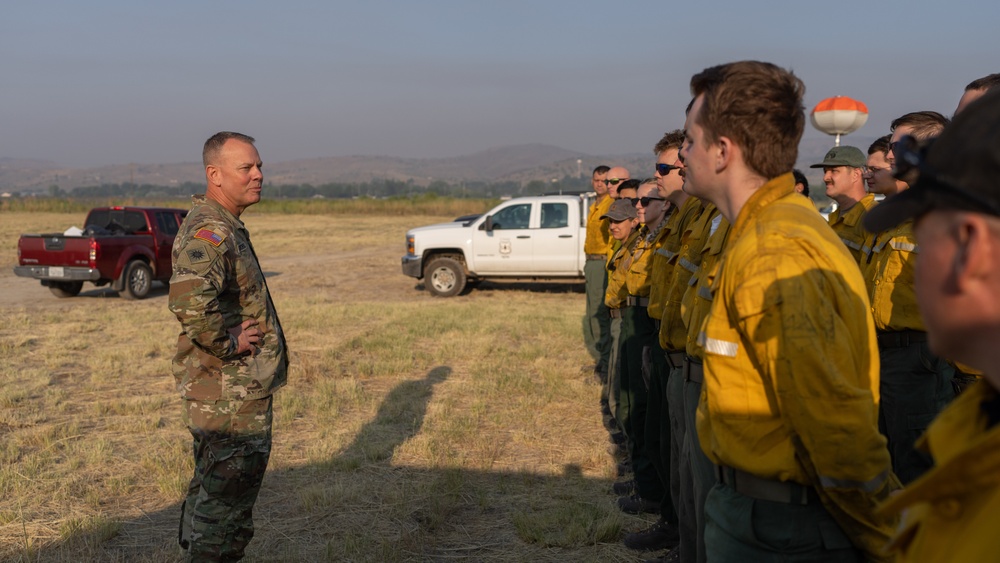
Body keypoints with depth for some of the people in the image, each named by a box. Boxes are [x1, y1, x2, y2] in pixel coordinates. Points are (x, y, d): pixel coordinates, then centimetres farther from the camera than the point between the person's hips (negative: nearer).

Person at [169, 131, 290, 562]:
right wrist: (228, 343, -26)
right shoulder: (211, 233, -22)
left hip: (223, 392, 11)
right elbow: (189, 299, -41)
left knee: (210, 488, 24)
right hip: (231, 397, -11)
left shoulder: (225, 226, 13)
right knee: (228, 499, -1)